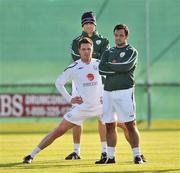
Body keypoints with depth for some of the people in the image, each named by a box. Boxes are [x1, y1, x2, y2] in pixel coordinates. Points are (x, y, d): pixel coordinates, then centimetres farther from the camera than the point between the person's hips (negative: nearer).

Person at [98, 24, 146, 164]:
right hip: (108, 92, 5)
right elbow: (101, 69, 2)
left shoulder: (132, 51, 4)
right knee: (110, 125, 7)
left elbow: (126, 66, -15)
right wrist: (119, 69, -7)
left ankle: (137, 155, -9)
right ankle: (110, 156, 15)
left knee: (130, 125, -9)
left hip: (124, 91, -5)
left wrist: (110, 65, -3)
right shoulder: (108, 52, 18)